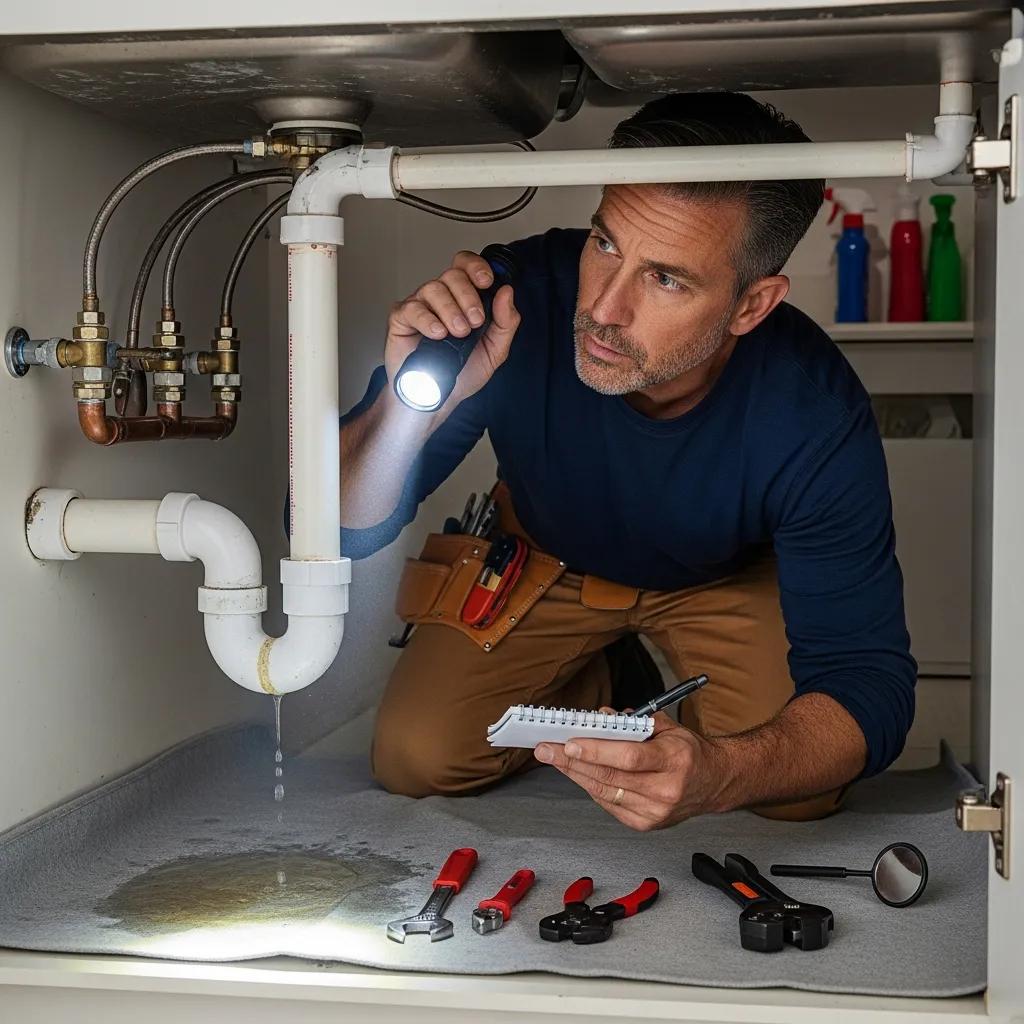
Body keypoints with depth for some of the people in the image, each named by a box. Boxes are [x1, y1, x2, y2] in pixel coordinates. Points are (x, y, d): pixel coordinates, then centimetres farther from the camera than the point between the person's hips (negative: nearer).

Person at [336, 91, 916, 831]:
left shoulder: (815, 419, -35)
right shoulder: (515, 303, -35)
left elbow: (869, 683, -32)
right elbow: (345, 533, -28)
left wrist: (716, 776, -54)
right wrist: (408, 409, -52)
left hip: (728, 576, -1)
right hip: (547, 556, 1)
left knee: (802, 797, -19)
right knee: (413, 759, -11)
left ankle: (685, 717, 15)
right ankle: (605, 685, 18)